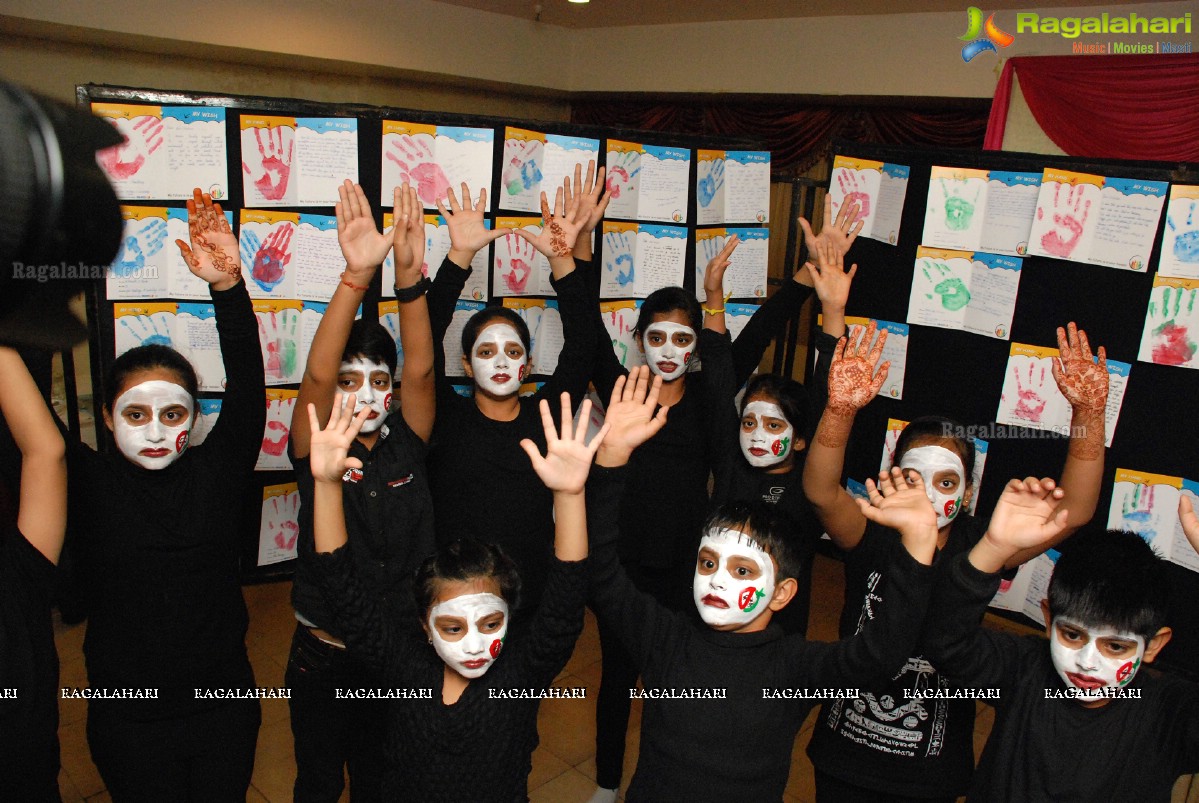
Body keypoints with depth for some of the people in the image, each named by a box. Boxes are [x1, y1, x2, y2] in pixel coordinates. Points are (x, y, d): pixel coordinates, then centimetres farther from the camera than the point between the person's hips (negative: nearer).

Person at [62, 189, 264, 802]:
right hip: (127, 717, -1)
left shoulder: (218, 470, -8)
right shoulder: (89, 483, -8)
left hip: (225, 706, 1)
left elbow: (247, 384, -19)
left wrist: (228, 285, -32)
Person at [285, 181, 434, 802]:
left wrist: (409, 278, -37)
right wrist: (356, 275, -42)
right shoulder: (315, 451, -12)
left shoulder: (406, 444, -6)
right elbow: (315, 374, -30)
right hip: (323, 653, -1)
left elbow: (420, 369, -23)